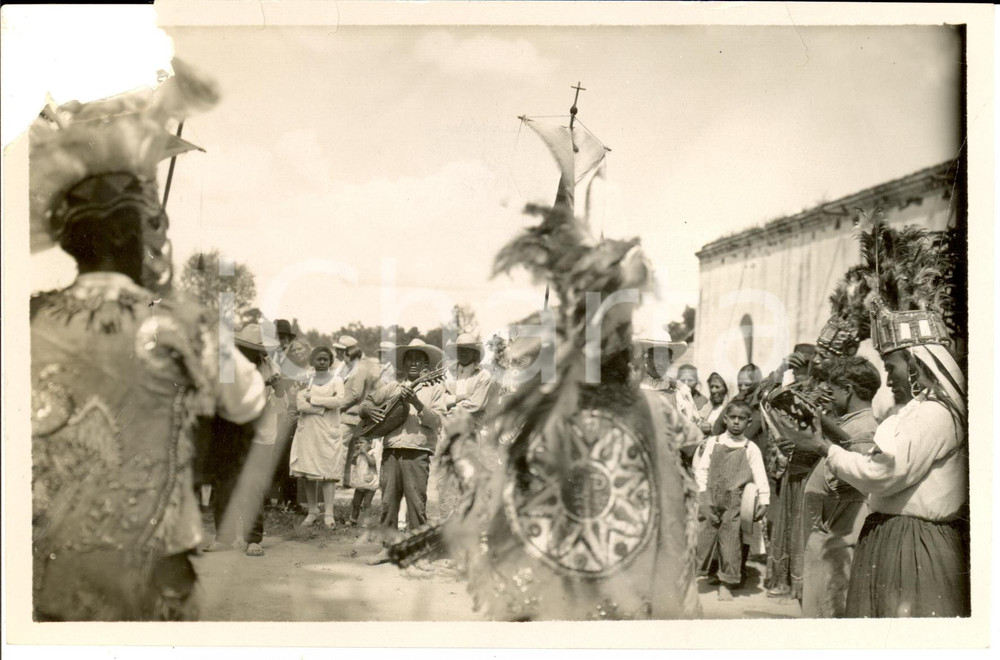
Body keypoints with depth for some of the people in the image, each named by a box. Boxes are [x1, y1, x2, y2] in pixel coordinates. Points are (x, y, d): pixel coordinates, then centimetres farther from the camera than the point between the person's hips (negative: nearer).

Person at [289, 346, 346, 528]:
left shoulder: (336, 381, 8)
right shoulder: (306, 380, 11)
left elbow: (339, 400, -13)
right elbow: (300, 404, -5)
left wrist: (312, 399, -9)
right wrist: (324, 407, -13)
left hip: (328, 431, -2)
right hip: (307, 431, 2)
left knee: (327, 472, -8)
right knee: (308, 473, 1)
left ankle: (329, 513, -9)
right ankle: (312, 511, 10)